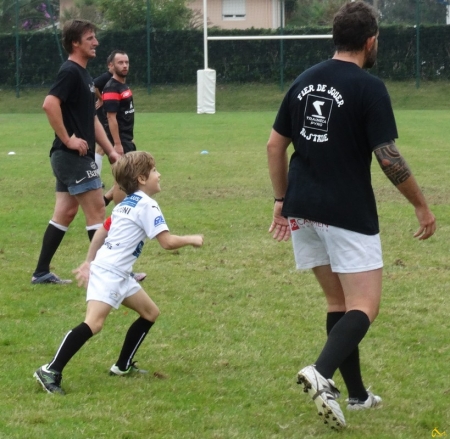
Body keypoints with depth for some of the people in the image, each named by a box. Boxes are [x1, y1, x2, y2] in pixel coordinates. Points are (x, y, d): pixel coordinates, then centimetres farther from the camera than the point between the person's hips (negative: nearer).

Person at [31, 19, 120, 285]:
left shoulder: (83, 75, 17)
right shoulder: (70, 72, -13)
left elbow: (92, 119, 22)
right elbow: (50, 104, -28)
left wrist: (111, 151, 18)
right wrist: (68, 139, -22)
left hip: (77, 157, 10)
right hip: (73, 156, -10)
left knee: (65, 213, 11)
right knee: (97, 210, -7)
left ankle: (42, 272, 15)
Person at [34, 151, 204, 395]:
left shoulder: (126, 204, 18)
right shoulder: (147, 205, -10)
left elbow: (101, 232, 24)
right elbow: (167, 242, -15)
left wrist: (89, 262, 30)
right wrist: (191, 239, 1)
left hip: (119, 274, 11)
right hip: (108, 272, -11)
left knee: (150, 313, 18)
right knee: (93, 323, -23)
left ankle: (123, 365, 23)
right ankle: (51, 371, -28)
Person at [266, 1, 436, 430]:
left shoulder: (304, 81, 8)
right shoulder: (369, 88, -11)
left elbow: (274, 145, 11)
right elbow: (389, 157, -14)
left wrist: (281, 200, 19)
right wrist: (421, 205, -3)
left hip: (303, 209, 7)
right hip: (348, 213, -7)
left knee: (338, 302, 18)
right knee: (364, 307, -4)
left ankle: (356, 393, 22)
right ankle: (322, 373, -27)